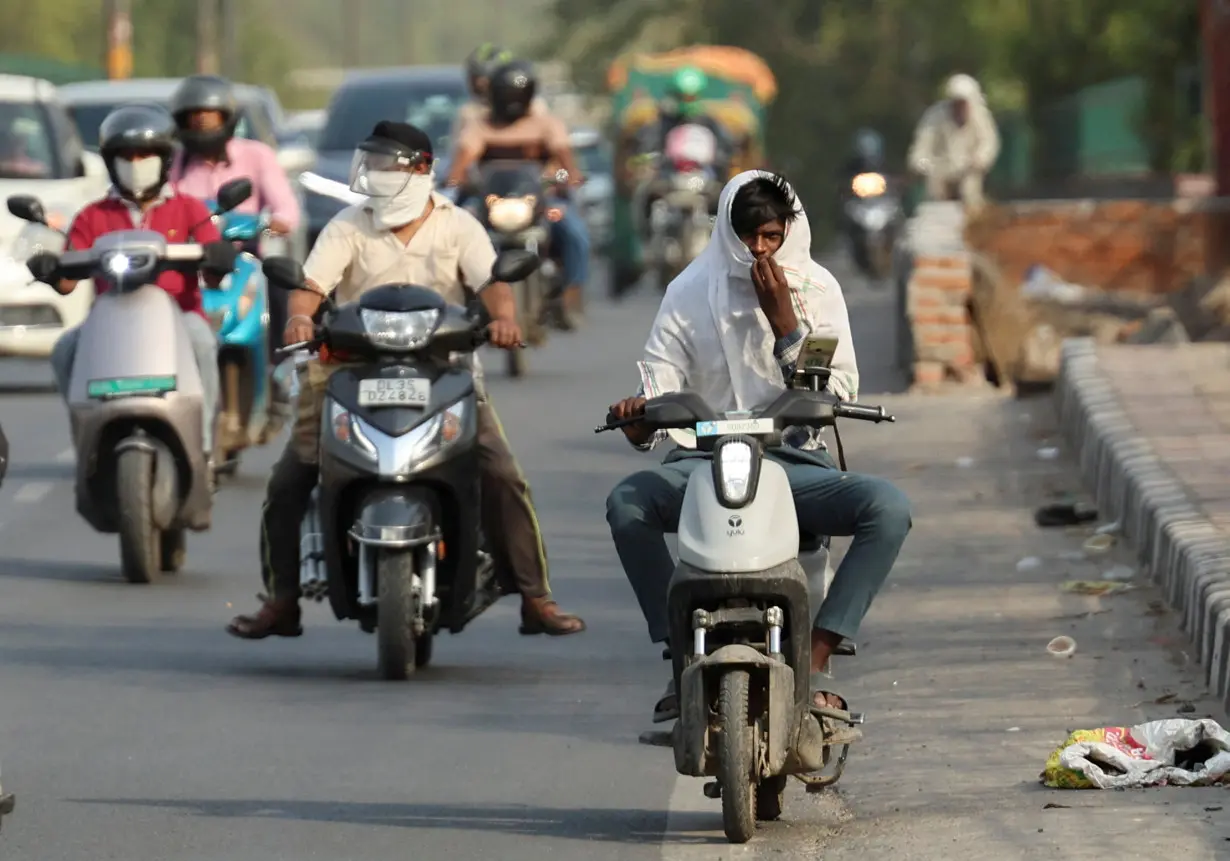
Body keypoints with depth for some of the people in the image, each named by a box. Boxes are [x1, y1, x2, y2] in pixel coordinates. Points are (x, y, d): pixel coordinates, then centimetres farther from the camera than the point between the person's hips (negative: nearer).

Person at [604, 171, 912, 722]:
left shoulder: (816, 288, 8)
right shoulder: (692, 290, 7)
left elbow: (838, 392, 0)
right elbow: (661, 384, 2)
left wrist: (785, 322, -10)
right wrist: (640, 420, -22)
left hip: (796, 461, 0)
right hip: (706, 461, 0)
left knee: (889, 507, -29)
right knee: (627, 502, -32)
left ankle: (813, 661, -26)